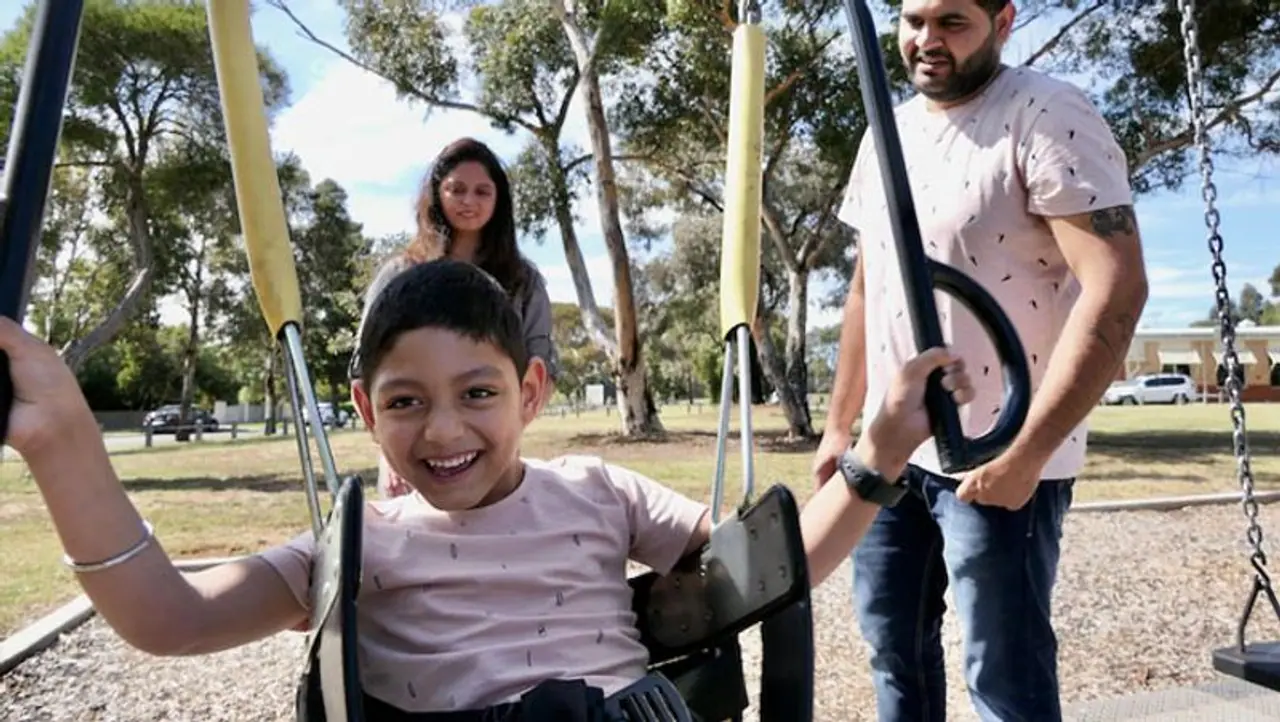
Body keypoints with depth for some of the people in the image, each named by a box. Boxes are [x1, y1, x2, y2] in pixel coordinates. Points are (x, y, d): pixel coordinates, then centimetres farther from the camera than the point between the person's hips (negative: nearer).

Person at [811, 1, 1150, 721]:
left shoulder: (1050, 115, -12)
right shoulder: (886, 136, 10)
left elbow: (1117, 288, -21)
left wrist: (1025, 452, -24)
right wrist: (839, 424, 15)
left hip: (1000, 457, -7)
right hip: (890, 449, 7)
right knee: (894, 644, 18)